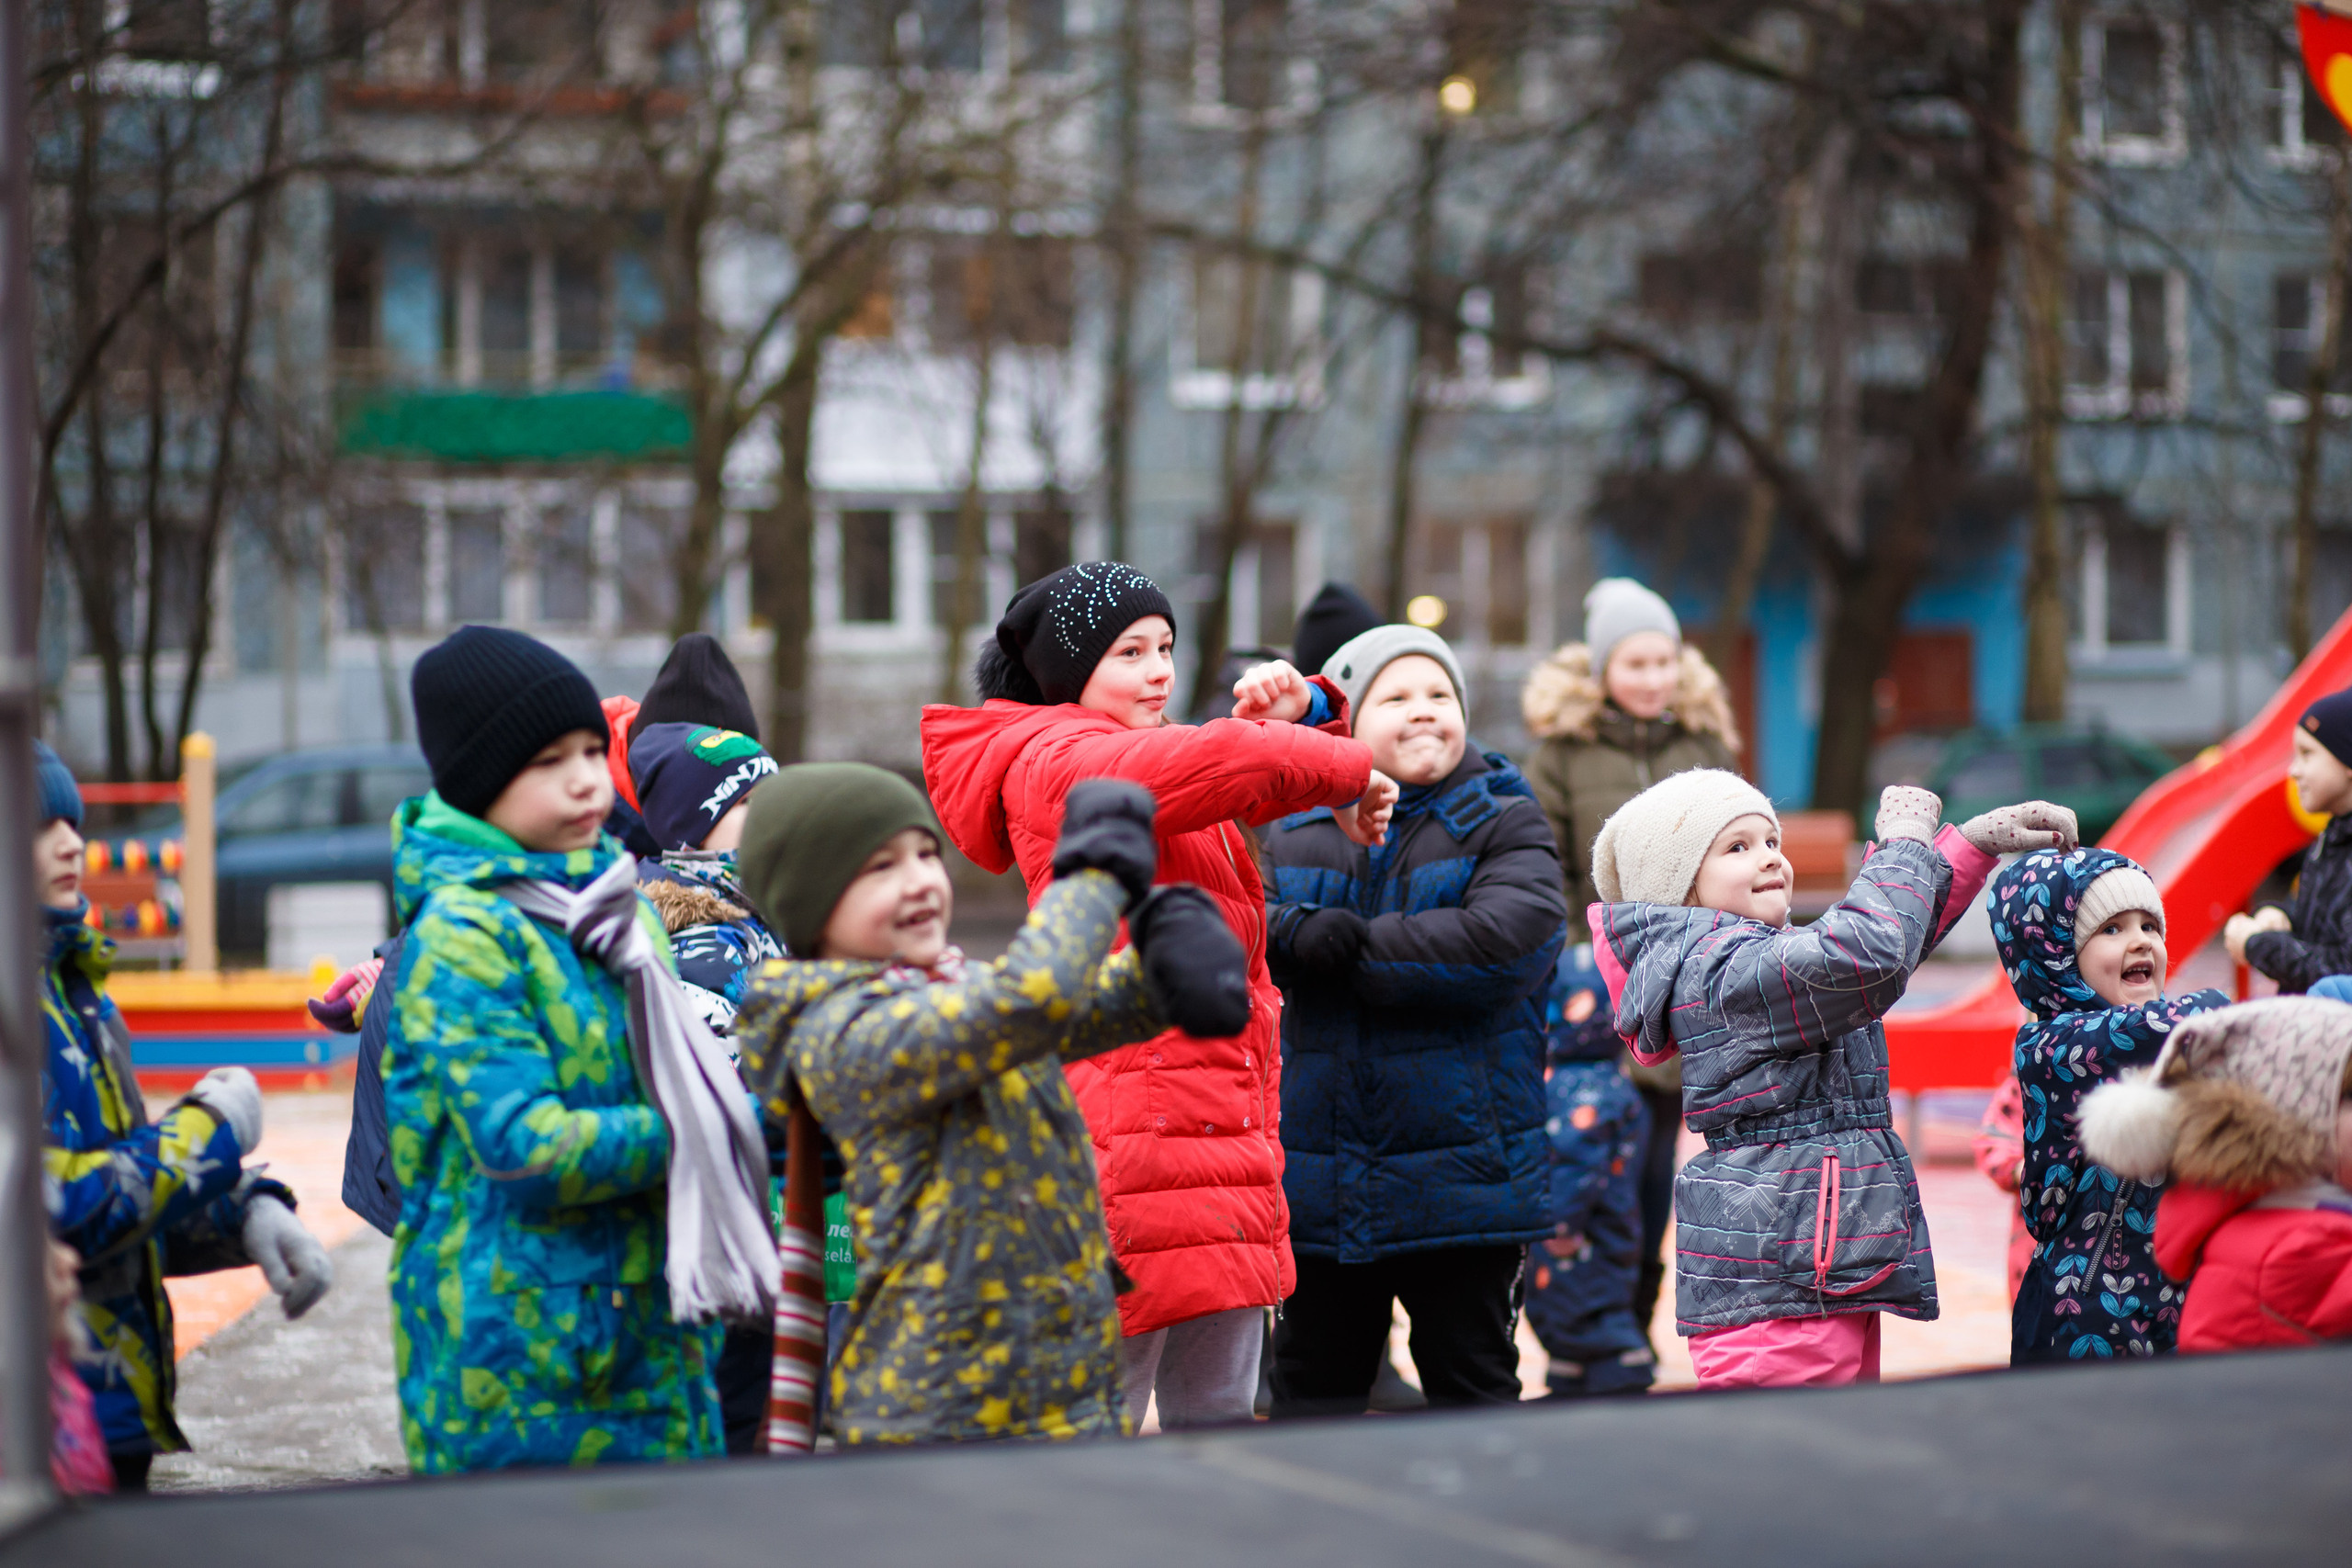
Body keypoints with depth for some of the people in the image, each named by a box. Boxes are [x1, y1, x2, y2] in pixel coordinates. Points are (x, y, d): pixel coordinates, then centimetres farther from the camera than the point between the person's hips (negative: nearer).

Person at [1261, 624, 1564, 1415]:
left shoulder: (1504, 822, -2)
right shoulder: (1297, 828, 9)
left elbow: (1506, 939, -19)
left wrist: (1355, 949, -15)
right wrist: (1300, 934, -22)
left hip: (1460, 1172, -3)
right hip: (1320, 1170, 3)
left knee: (1471, 1384, 7)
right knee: (1313, 1386, 12)